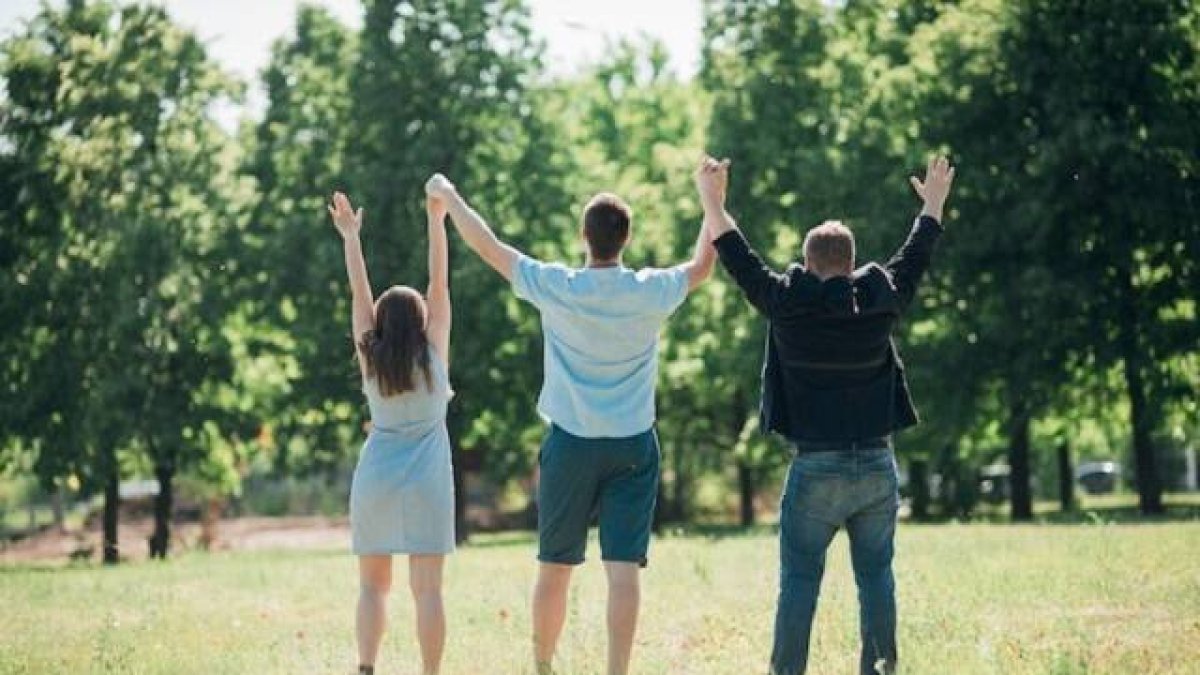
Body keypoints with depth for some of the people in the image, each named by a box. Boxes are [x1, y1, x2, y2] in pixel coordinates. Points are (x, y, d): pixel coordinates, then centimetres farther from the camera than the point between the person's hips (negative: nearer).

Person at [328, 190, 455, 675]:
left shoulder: (370, 361, 0)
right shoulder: (433, 357, -3)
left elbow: (359, 294, 4)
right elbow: (440, 287, -2)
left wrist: (350, 237, 10)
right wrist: (436, 222, -1)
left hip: (375, 481, 1)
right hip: (426, 485, -1)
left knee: (373, 585, 9)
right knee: (427, 587, -3)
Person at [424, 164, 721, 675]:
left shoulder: (555, 287, -9)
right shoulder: (650, 293, -6)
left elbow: (488, 247, 2)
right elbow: (702, 266, 13)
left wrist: (449, 197, 16)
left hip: (571, 444, 0)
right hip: (634, 446, 0)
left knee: (554, 567, 11)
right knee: (623, 567, -5)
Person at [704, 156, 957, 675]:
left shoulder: (788, 305, -5)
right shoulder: (881, 303, 2)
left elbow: (738, 259, 6)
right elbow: (914, 260, 19)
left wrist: (711, 204, 19)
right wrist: (934, 206, 35)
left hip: (815, 469, -2)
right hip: (877, 466, 2)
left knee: (799, 581, 1)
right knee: (875, 576, 8)